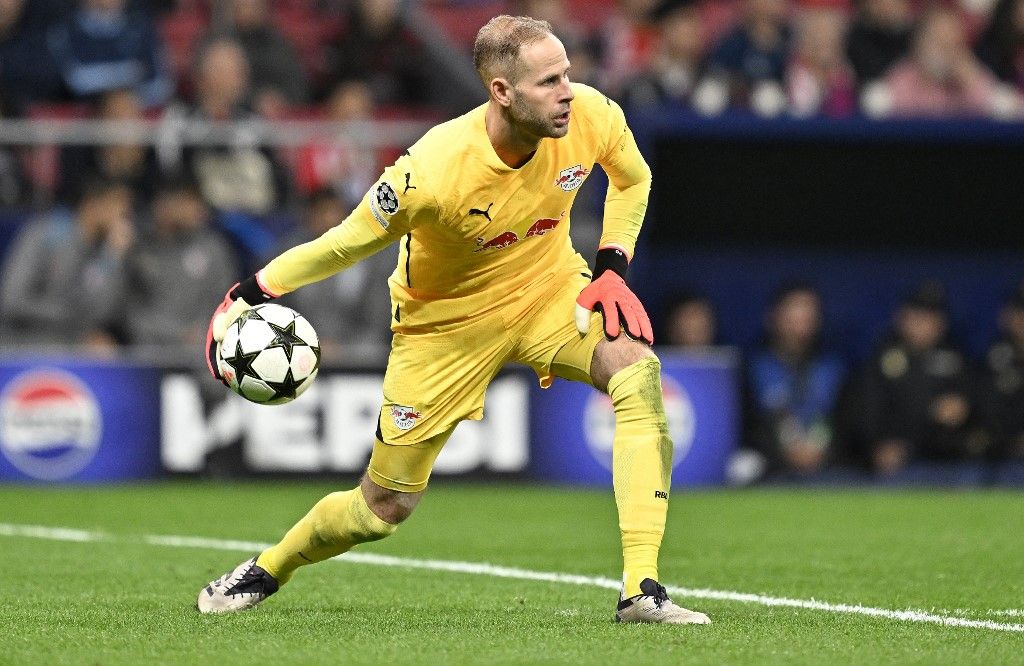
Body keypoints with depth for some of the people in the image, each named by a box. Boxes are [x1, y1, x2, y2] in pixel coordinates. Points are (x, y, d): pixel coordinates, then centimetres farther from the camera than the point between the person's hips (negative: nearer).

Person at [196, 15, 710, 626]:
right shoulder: (434, 171, -34)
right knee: (385, 506, 3)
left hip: (549, 288, 3)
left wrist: (612, 268, -9)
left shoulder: (593, 117, -22)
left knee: (639, 373, -28)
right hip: (446, 318, -3)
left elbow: (632, 179, 3)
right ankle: (265, 572, 36)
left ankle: (641, 593, -27)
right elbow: (347, 244, -18)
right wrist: (249, 296, -22)